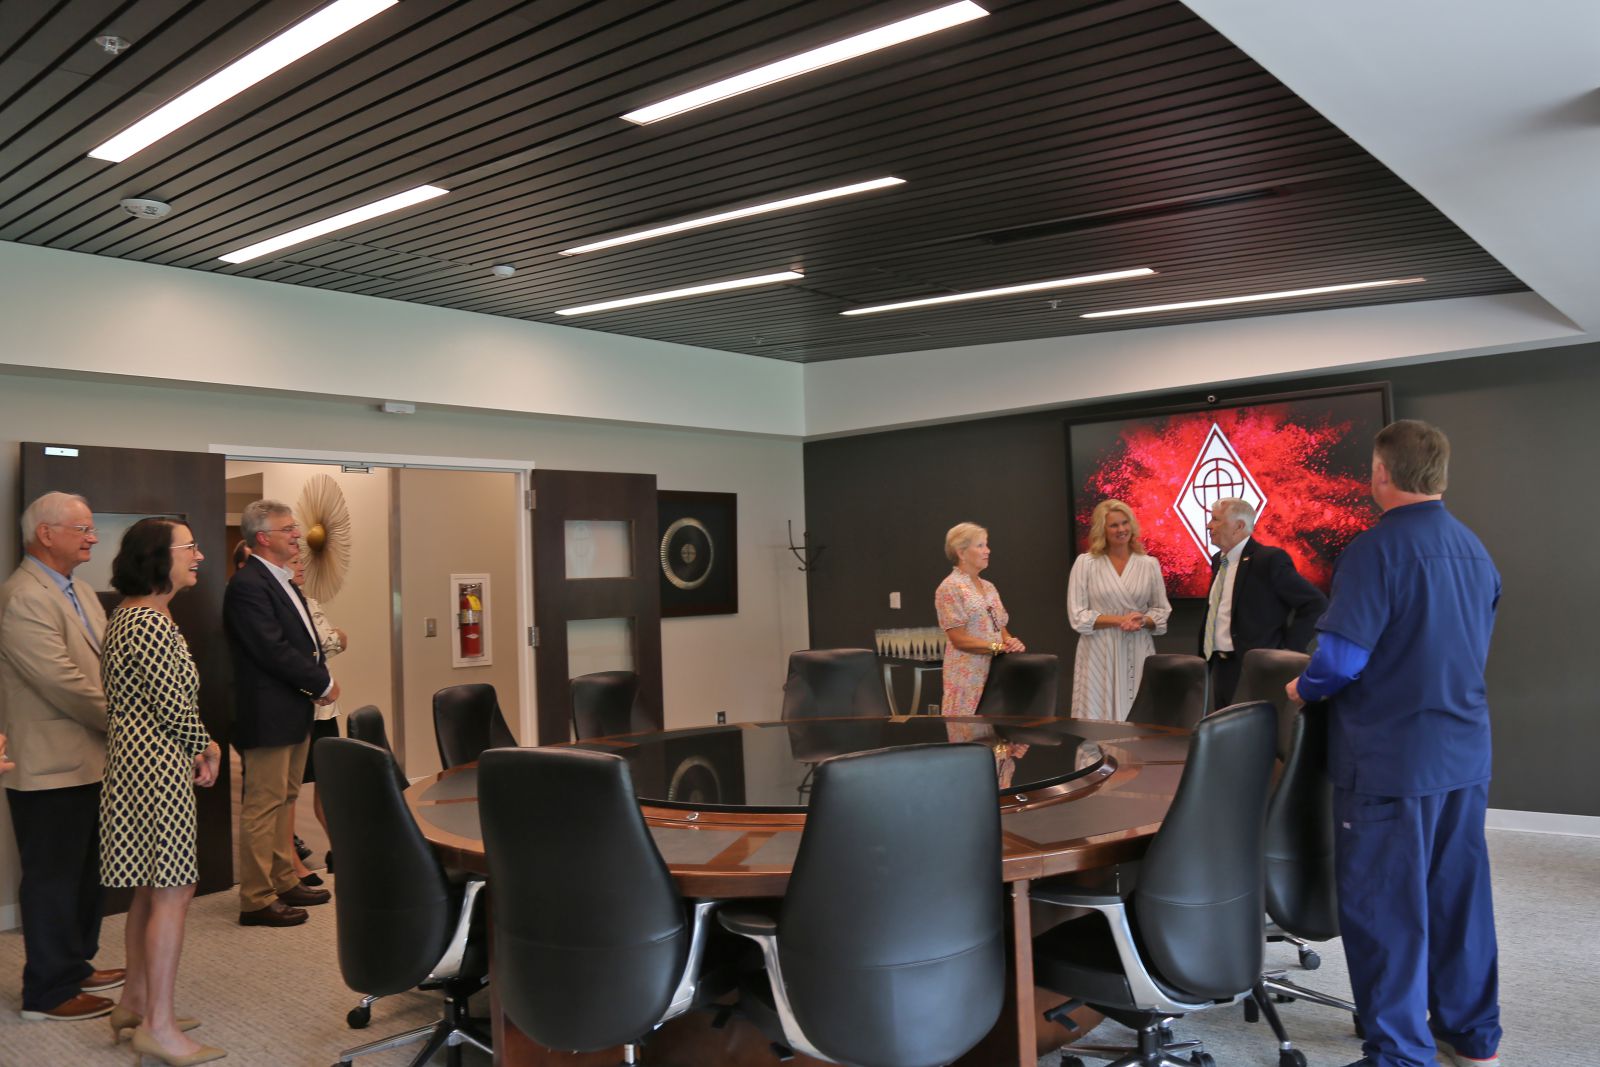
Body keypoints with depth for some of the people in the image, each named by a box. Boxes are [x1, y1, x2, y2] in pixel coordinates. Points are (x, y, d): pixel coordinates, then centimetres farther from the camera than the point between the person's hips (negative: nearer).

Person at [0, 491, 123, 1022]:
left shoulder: (79, 590, 12)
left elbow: (105, 666, 15)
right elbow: (65, 684, -24)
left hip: (90, 762, 9)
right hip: (52, 769, -9)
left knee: (88, 875, 19)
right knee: (52, 879, 3)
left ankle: (76, 967, 34)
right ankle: (48, 992, 16)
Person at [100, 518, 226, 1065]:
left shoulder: (130, 615, 15)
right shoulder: (151, 623, -18)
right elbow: (173, 705, -19)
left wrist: (192, 749, 12)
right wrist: (205, 747, -1)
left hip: (138, 760, 11)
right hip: (158, 768, -11)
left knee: (150, 889, 17)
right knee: (174, 892, -6)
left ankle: (136, 1004, 28)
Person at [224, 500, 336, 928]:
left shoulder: (283, 582, 15)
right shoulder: (247, 585, -16)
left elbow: (305, 640, 20)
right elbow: (273, 651, -22)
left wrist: (319, 675, 1)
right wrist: (323, 682, -13)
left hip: (294, 711, 10)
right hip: (268, 714, -10)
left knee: (285, 800, 17)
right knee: (263, 805, -3)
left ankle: (284, 882, 28)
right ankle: (256, 900, 6)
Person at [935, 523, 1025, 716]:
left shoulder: (989, 587, 15)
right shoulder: (950, 588, -8)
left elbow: (1001, 629, 16)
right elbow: (959, 639, -14)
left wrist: (1011, 642, -6)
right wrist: (999, 647, -19)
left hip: (997, 672, 7)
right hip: (968, 676, -7)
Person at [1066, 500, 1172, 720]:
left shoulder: (1149, 564, 6)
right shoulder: (1085, 563, -1)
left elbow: (1162, 610, 10)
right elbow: (1077, 615, -5)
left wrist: (1143, 621, -11)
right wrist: (1119, 620, -14)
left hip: (1138, 653, 2)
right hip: (1100, 654, -2)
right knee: (1099, 717, -2)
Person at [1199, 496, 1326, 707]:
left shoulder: (1269, 559, -12)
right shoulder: (1218, 560, 12)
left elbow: (1316, 605, -14)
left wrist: (1287, 653, -16)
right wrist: (1204, 653, 11)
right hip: (1220, 666, 7)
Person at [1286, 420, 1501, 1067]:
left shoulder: (1377, 550, -18)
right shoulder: (1476, 552, 8)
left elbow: (1341, 657, -23)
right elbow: (1470, 652, 18)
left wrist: (1303, 688, -3)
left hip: (1391, 759, -8)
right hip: (1466, 754, 8)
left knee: (1384, 906, 3)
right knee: (1460, 895, 17)